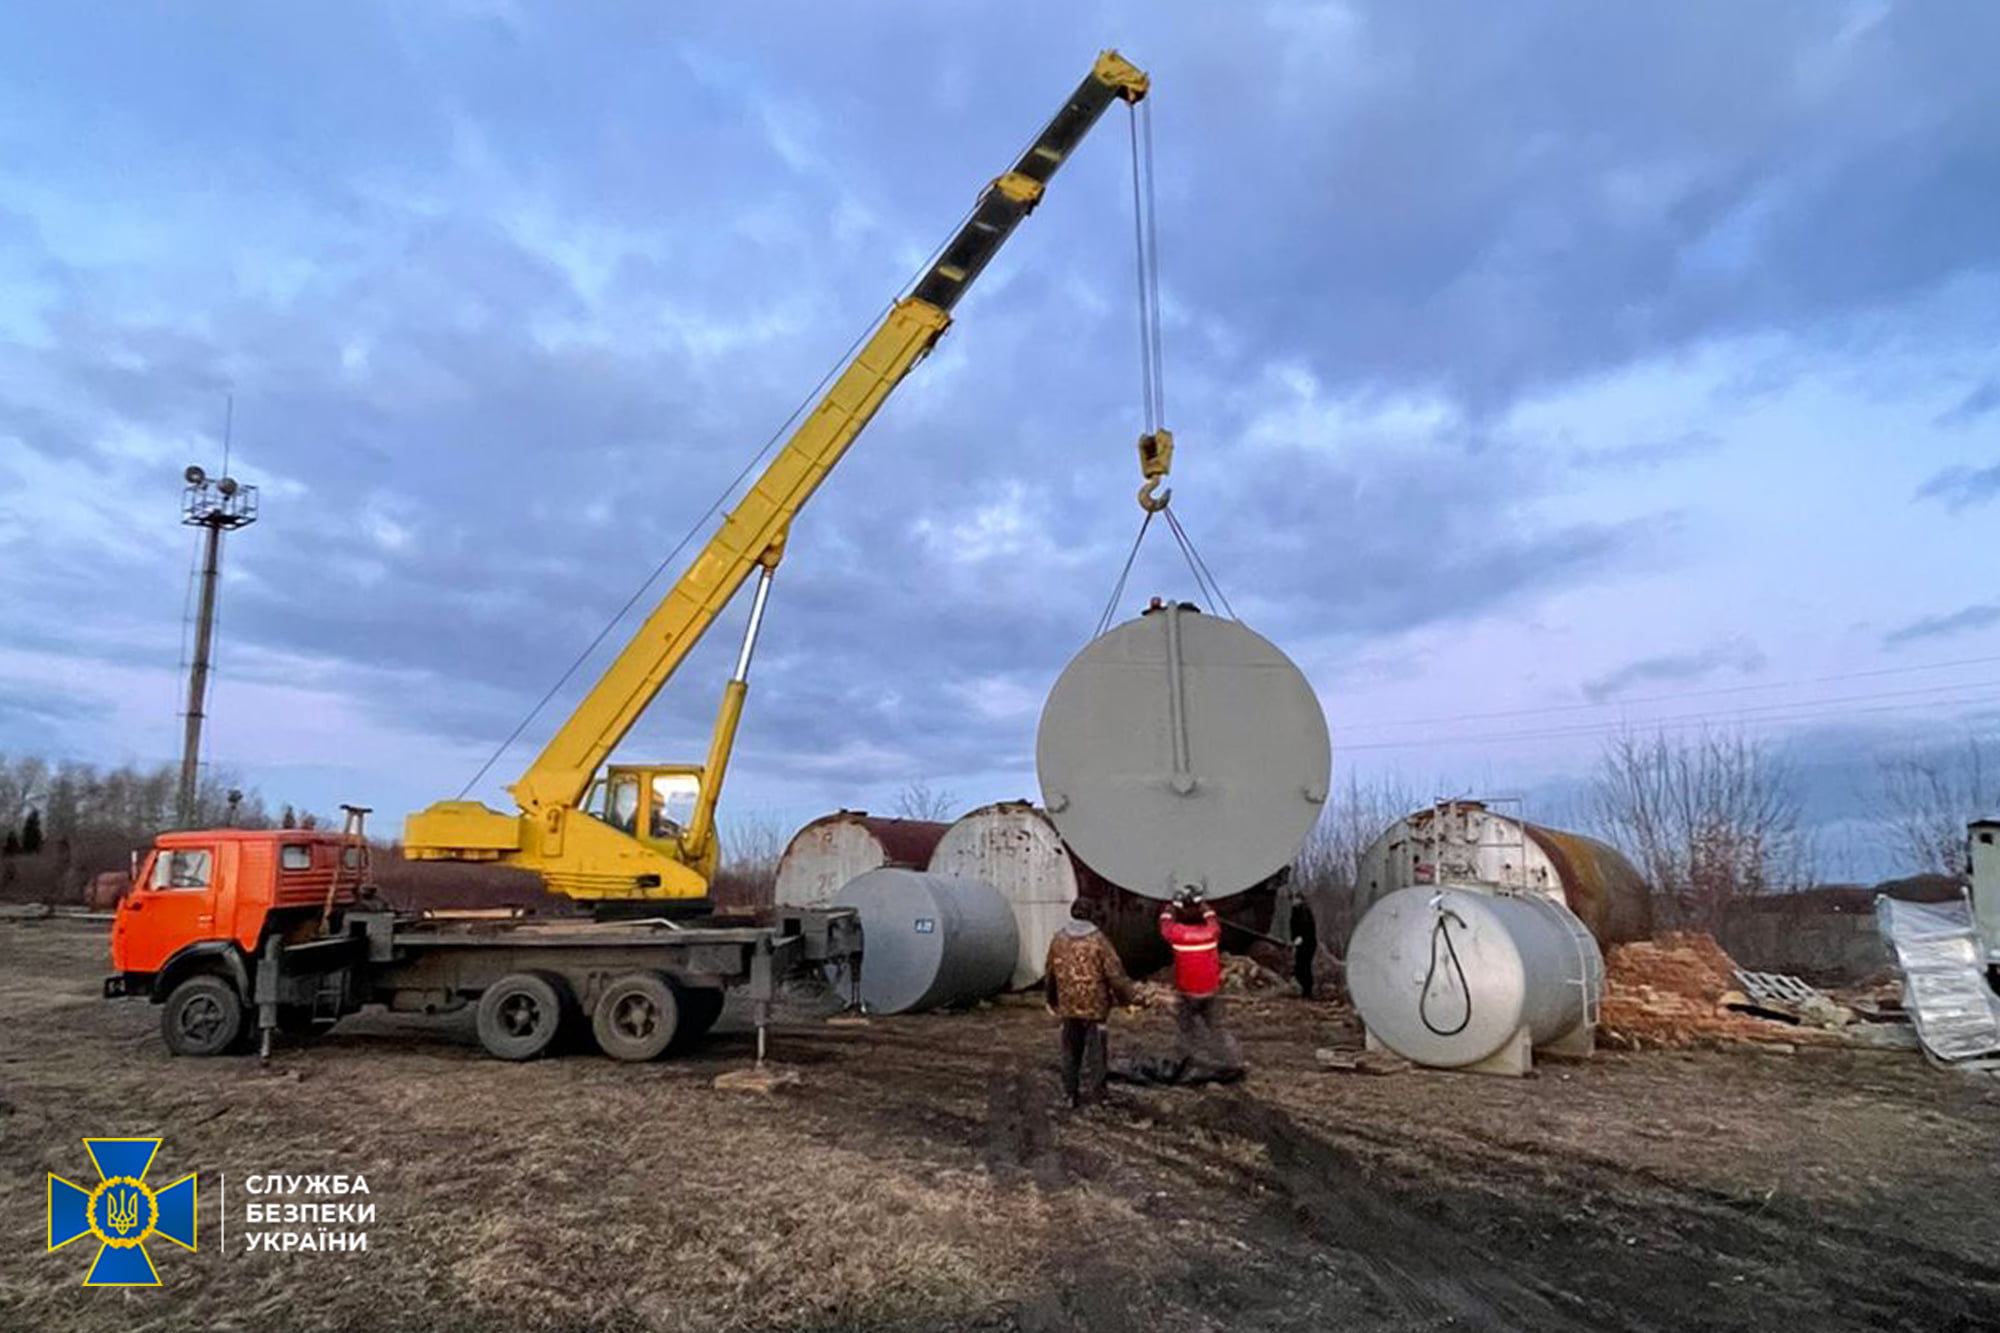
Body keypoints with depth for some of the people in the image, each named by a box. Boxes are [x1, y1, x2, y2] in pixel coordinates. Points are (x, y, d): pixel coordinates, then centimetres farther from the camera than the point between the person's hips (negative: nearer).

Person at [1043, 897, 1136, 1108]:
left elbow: (1049, 974, 10)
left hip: (1067, 1006, 5)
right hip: (1094, 1005, -4)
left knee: (1071, 1049, 16)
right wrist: (1127, 997, 3)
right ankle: (1088, 1093, 8)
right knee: (1094, 1049, 6)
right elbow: (1115, 974, -12)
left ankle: (1071, 1092, 24)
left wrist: (1053, 1000, 25)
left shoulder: (1058, 939, 1)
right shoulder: (1098, 940, -13)